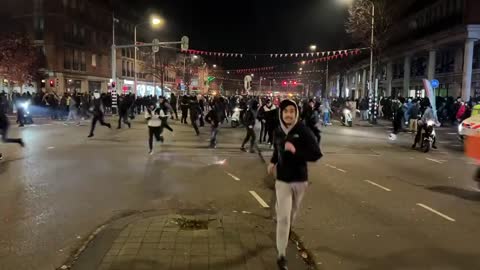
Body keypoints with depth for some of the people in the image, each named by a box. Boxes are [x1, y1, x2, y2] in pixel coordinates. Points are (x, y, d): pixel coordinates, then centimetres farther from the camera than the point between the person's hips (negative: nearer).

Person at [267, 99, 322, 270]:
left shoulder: (303, 131, -15)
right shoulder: (277, 132, -2)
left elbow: (316, 154, -18)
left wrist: (296, 151, -29)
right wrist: (273, 162, 9)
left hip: (300, 179, 0)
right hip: (282, 180, 1)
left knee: (293, 212, 23)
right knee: (283, 217, -6)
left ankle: (286, 232, 53)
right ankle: (281, 255, -1)